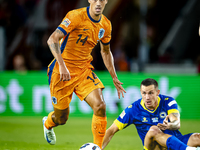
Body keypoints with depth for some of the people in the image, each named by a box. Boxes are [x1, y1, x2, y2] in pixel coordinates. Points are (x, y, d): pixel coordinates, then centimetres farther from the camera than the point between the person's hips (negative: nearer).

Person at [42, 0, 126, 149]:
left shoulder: (105, 25, 1)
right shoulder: (76, 16, -19)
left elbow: (106, 52, 18)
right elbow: (52, 39, -25)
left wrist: (114, 78, 16)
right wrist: (62, 65, -34)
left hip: (84, 70, 5)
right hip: (63, 72, -5)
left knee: (100, 106, -18)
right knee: (61, 118, 6)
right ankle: (47, 124, 45)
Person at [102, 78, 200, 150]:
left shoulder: (168, 102, -1)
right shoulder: (133, 109, -1)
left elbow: (177, 124, -17)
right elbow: (112, 130, 2)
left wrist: (169, 125, -42)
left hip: (177, 141, 2)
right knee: (153, 129, -35)